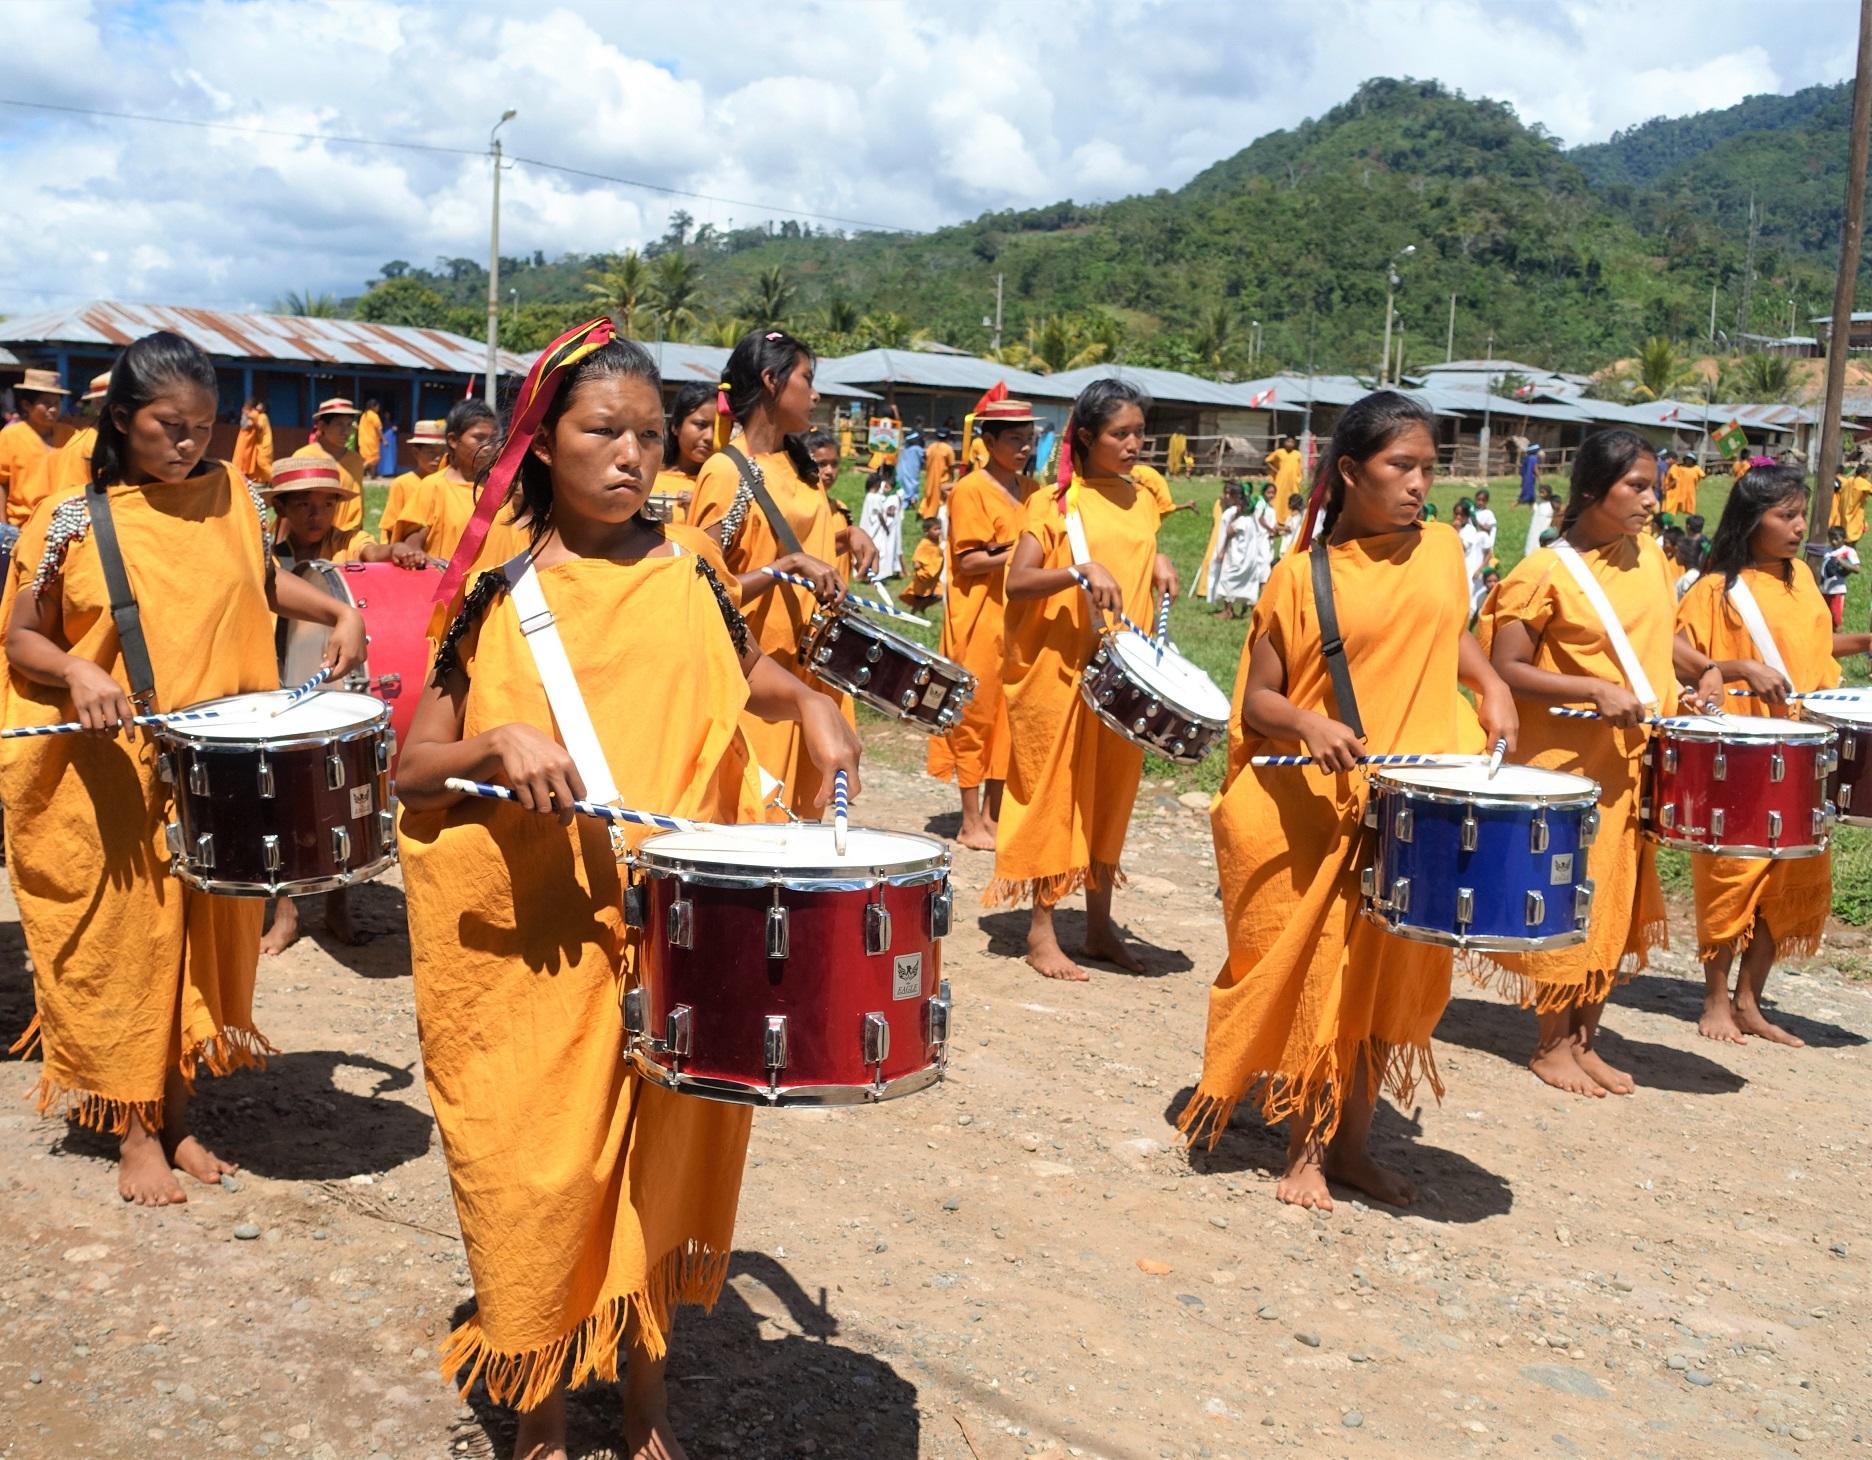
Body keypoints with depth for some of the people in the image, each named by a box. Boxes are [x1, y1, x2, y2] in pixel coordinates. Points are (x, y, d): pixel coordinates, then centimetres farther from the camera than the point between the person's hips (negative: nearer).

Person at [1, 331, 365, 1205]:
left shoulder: (229, 498, 2)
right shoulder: (72, 520, -7)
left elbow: (263, 581, 20)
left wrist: (338, 612, 4)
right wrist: (80, 674, -22)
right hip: (108, 777, -3)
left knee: (203, 937, 10)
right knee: (122, 938, 4)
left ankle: (177, 1114, 26)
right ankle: (136, 1133, 17)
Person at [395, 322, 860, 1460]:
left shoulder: (687, 570, 3)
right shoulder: (498, 591, -3)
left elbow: (746, 674, 23)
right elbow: (413, 770, -3)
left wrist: (806, 702, 2)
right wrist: (500, 742, -22)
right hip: (529, 939, -2)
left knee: (664, 1163, 11)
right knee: (540, 1170, 4)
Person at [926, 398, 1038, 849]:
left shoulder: (1031, 490, 13)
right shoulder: (971, 490, -8)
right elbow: (969, 561, -14)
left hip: (1019, 620, 7)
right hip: (980, 621, -7)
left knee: (1010, 716, 9)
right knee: (976, 716, 0)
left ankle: (993, 812, 20)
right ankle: (971, 822, 7)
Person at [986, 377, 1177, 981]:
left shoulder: (1142, 502, 10)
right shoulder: (1055, 502, -8)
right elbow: (1016, 582, -16)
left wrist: (1157, 563, 5)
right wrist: (1081, 571, -29)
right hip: (1060, 670, -6)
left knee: (1111, 795, 12)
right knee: (1056, 792, 1)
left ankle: (1100, 923, 23)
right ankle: (1041, 930, 10)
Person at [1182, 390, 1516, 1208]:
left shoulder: (1443, 551, 4)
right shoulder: (1303, 577, -8)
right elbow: (1257, 700, -7)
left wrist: (1491, 687, 7)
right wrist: (1309, 723, -26)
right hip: (1320, 809, -4)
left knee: (1391, 978, 11)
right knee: (1318, 976, 2)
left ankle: (1353, 1142, 27)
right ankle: (1305, 1150, 18)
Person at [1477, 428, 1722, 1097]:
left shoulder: (1649, 556, 7)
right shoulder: (1546, 573, -14)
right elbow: (1506, 669, -16)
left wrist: (1704, 669, 3)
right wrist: (1597, 691, -24)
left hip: (1636, 764, 7)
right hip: (1569, 763, -7)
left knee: (1620, 905, 13)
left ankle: (1585, 1041, 26)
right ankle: (1552, 1046, 17)